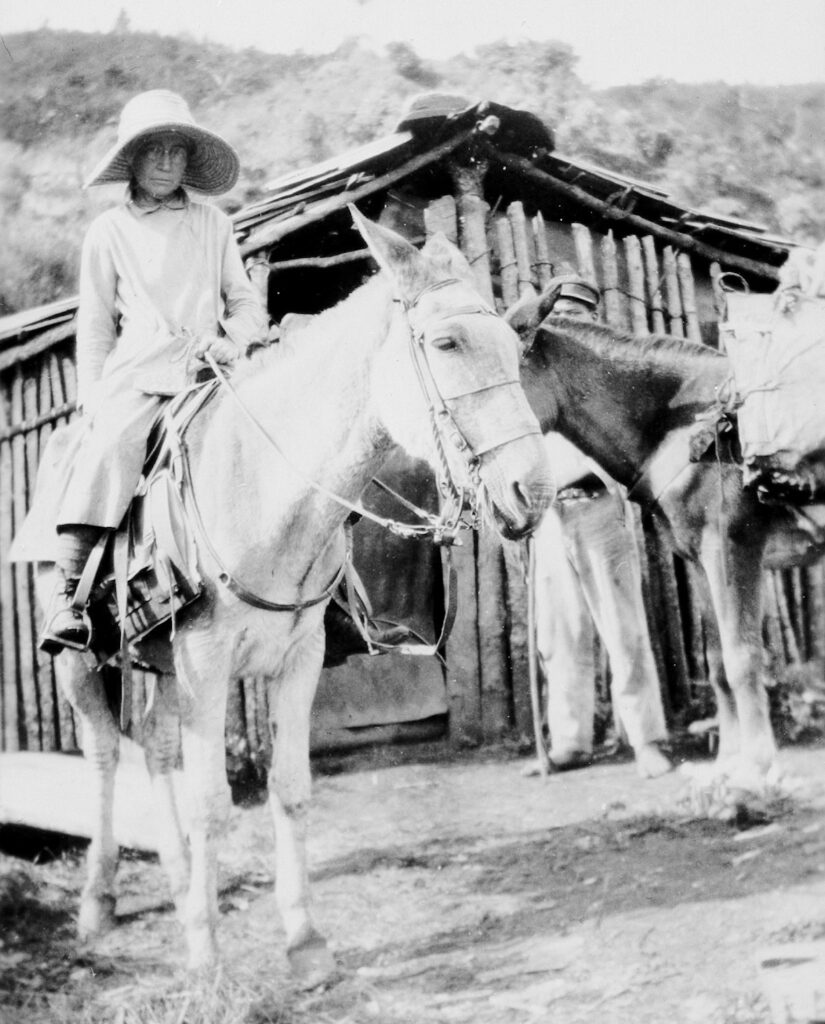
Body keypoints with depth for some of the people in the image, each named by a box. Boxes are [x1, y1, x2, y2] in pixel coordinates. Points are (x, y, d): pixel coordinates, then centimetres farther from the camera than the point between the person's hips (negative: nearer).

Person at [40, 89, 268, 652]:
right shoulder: (109, 231, 13)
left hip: (208, 374, 2)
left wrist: (231, 337, -4)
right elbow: (95, 325, 13)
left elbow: (249, 305, 18)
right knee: (107, 450, -28)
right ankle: (69, 595, -29)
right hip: (136, 374, -2)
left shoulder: (214, 224, 17)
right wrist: (93, 400, 2)